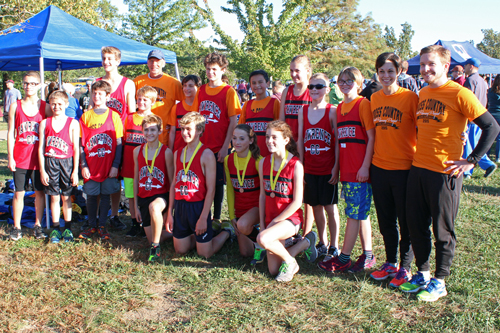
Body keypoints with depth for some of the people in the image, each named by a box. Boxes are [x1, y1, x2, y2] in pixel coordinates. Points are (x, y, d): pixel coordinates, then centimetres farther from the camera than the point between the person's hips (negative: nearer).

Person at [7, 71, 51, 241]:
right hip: (20, 157, 0)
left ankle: (38, 225, 19)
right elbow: (11, 133, 4)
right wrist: (10, 156, -2)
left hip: (39, 157, 0)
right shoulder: (15, 106, 3)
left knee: (40, 192, 6)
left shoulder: (45, 107, 1)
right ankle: (16, 227, 16)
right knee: (19, 193, 6)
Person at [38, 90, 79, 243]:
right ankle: (56, 229, 16)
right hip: (50, 163, 2)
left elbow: (76, 149, -1)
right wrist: (42, 170, 1)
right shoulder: (45, 123, 5)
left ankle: (68, 229, 17)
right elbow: (41, 148, 5)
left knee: (66, 197, 6)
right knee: (54, 197, 7)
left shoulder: (73, 123, -1)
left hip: (67, 162, -1)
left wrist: (75, 171, -4)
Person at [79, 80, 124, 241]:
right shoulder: (86, 116, 4)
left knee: (105, 195, 6)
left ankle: (102, 226, 18)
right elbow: (81, 143, 5)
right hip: (91, 165, 1)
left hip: (109, 165, -1)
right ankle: (92, 226, 22)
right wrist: (83, 165, -2)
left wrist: (115, 165, -6)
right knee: (91, 196, 8)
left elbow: (119, 143, 0)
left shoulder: (113, 116, 1)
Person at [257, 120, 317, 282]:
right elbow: (263, 195, 8)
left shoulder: (295, 164, -14)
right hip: (271, 220, 6)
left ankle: (290, 261, -4)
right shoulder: (263, 163, 3)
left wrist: (274, 222, -13)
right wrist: (262, 224, 2)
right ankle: (304, 243, 25)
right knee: (273, 270, 3)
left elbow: (297, 202, -14)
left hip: (290, 219, -6)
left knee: (262, 239, -34)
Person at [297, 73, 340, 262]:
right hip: (309, 167, 4)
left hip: (328, 168, -4)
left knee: (330, 207, 2)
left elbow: (338, 141, -6)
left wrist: (336, 166, -11)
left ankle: (334, 246, 13)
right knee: (316, 206, 11)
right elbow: (300, 140, 8)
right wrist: (300, 165, 4)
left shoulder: (332, 111, -5)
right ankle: (322, 243, 26)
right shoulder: (303, 111, 6)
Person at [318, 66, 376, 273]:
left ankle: (343, 259, 3)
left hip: (360, 170, -7)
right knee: (361, 213, 13)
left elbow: (371, 137, -10)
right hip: (346, 169, 7)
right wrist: (337, 166, 13)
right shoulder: (340, 108, 15)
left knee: (354, 213, -3)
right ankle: (368, 255, 21)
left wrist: (365, 166, -16)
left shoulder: (364, 104, -6)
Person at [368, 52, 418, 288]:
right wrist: (368, 163, 12)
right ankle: (390, 263, 30)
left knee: (406, 221, 6)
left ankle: (405, 268, 19)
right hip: (379, 167, 5)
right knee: (385, 220, 15)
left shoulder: (410, 97, -9)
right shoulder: (374, 98, 8)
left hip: (404, 168, -5)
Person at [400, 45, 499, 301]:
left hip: (444, 172, -7)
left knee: (442, 230, 5)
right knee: (416, 225, 12)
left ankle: (439, 281, 19)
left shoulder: (459, 94, -11)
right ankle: (422, 273, 28)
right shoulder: (422, 93, 10)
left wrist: (471, 160, -12)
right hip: (417, 169, 7)